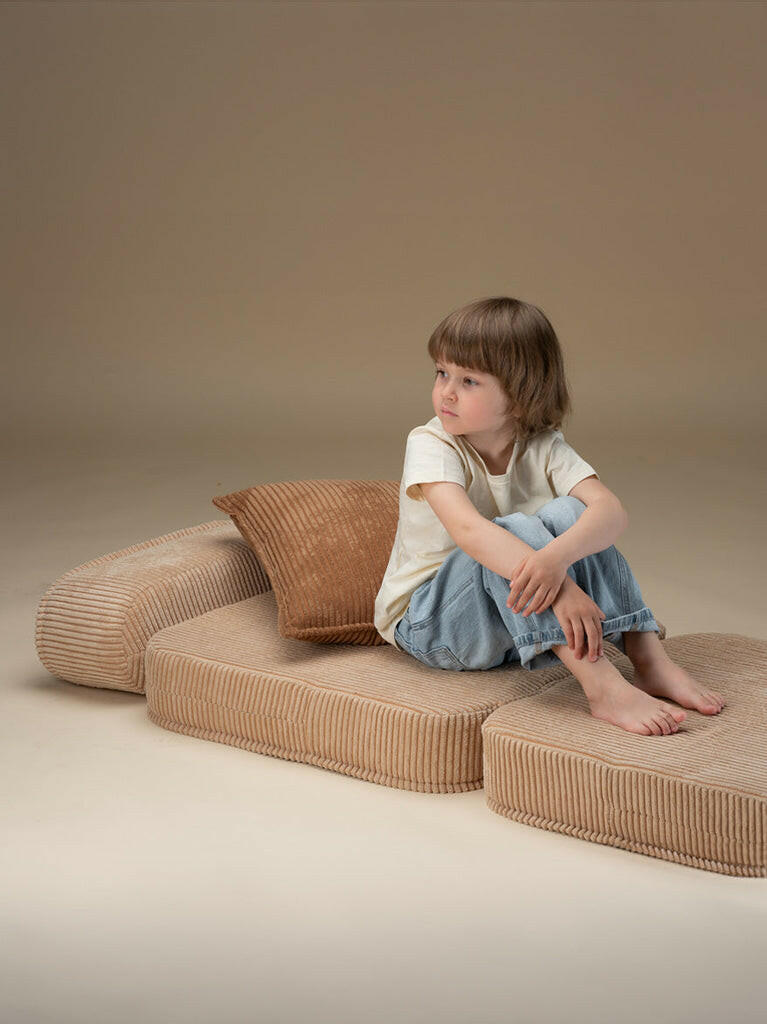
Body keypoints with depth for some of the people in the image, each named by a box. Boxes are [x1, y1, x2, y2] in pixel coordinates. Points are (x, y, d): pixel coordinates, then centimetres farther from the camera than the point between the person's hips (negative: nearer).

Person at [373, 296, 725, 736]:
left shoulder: (543, 448, -6)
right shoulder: (431, 447, -16)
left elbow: (612, 511, -23)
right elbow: (467, 529, -35)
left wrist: (558, 556, -46)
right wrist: (560, 588, -49)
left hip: (516, 620, 4)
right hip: (428, 621, -4)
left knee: (567, 513, -21)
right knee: (517, 531, -32)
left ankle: (652, 663, -25)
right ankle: (604, 688, -44)